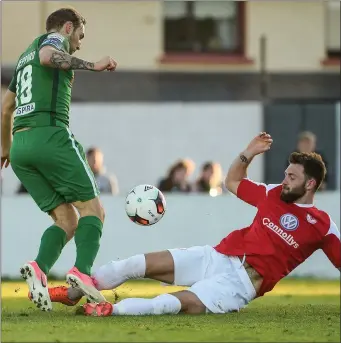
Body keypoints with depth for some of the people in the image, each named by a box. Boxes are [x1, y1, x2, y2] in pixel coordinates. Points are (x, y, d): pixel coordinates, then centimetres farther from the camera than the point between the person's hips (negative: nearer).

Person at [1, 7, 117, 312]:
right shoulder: (54, 39, 7)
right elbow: (47, 57, -20)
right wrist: (92, 66, -16)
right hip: (50, 135, -8)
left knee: (67, 221, 6)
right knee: (93, 209, -4)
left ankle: (40, 269, -21)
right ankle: (83, 270, -28)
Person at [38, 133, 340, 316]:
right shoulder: (274, 195, 15)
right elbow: (232, 182, 26)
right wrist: (248, 155, 11)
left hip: (243, 281, -6)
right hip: (219, 256, 6)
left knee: (184, 302, -35)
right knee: (141, 263, -8)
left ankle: (109, 310, -50)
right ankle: (72, 293, -7)